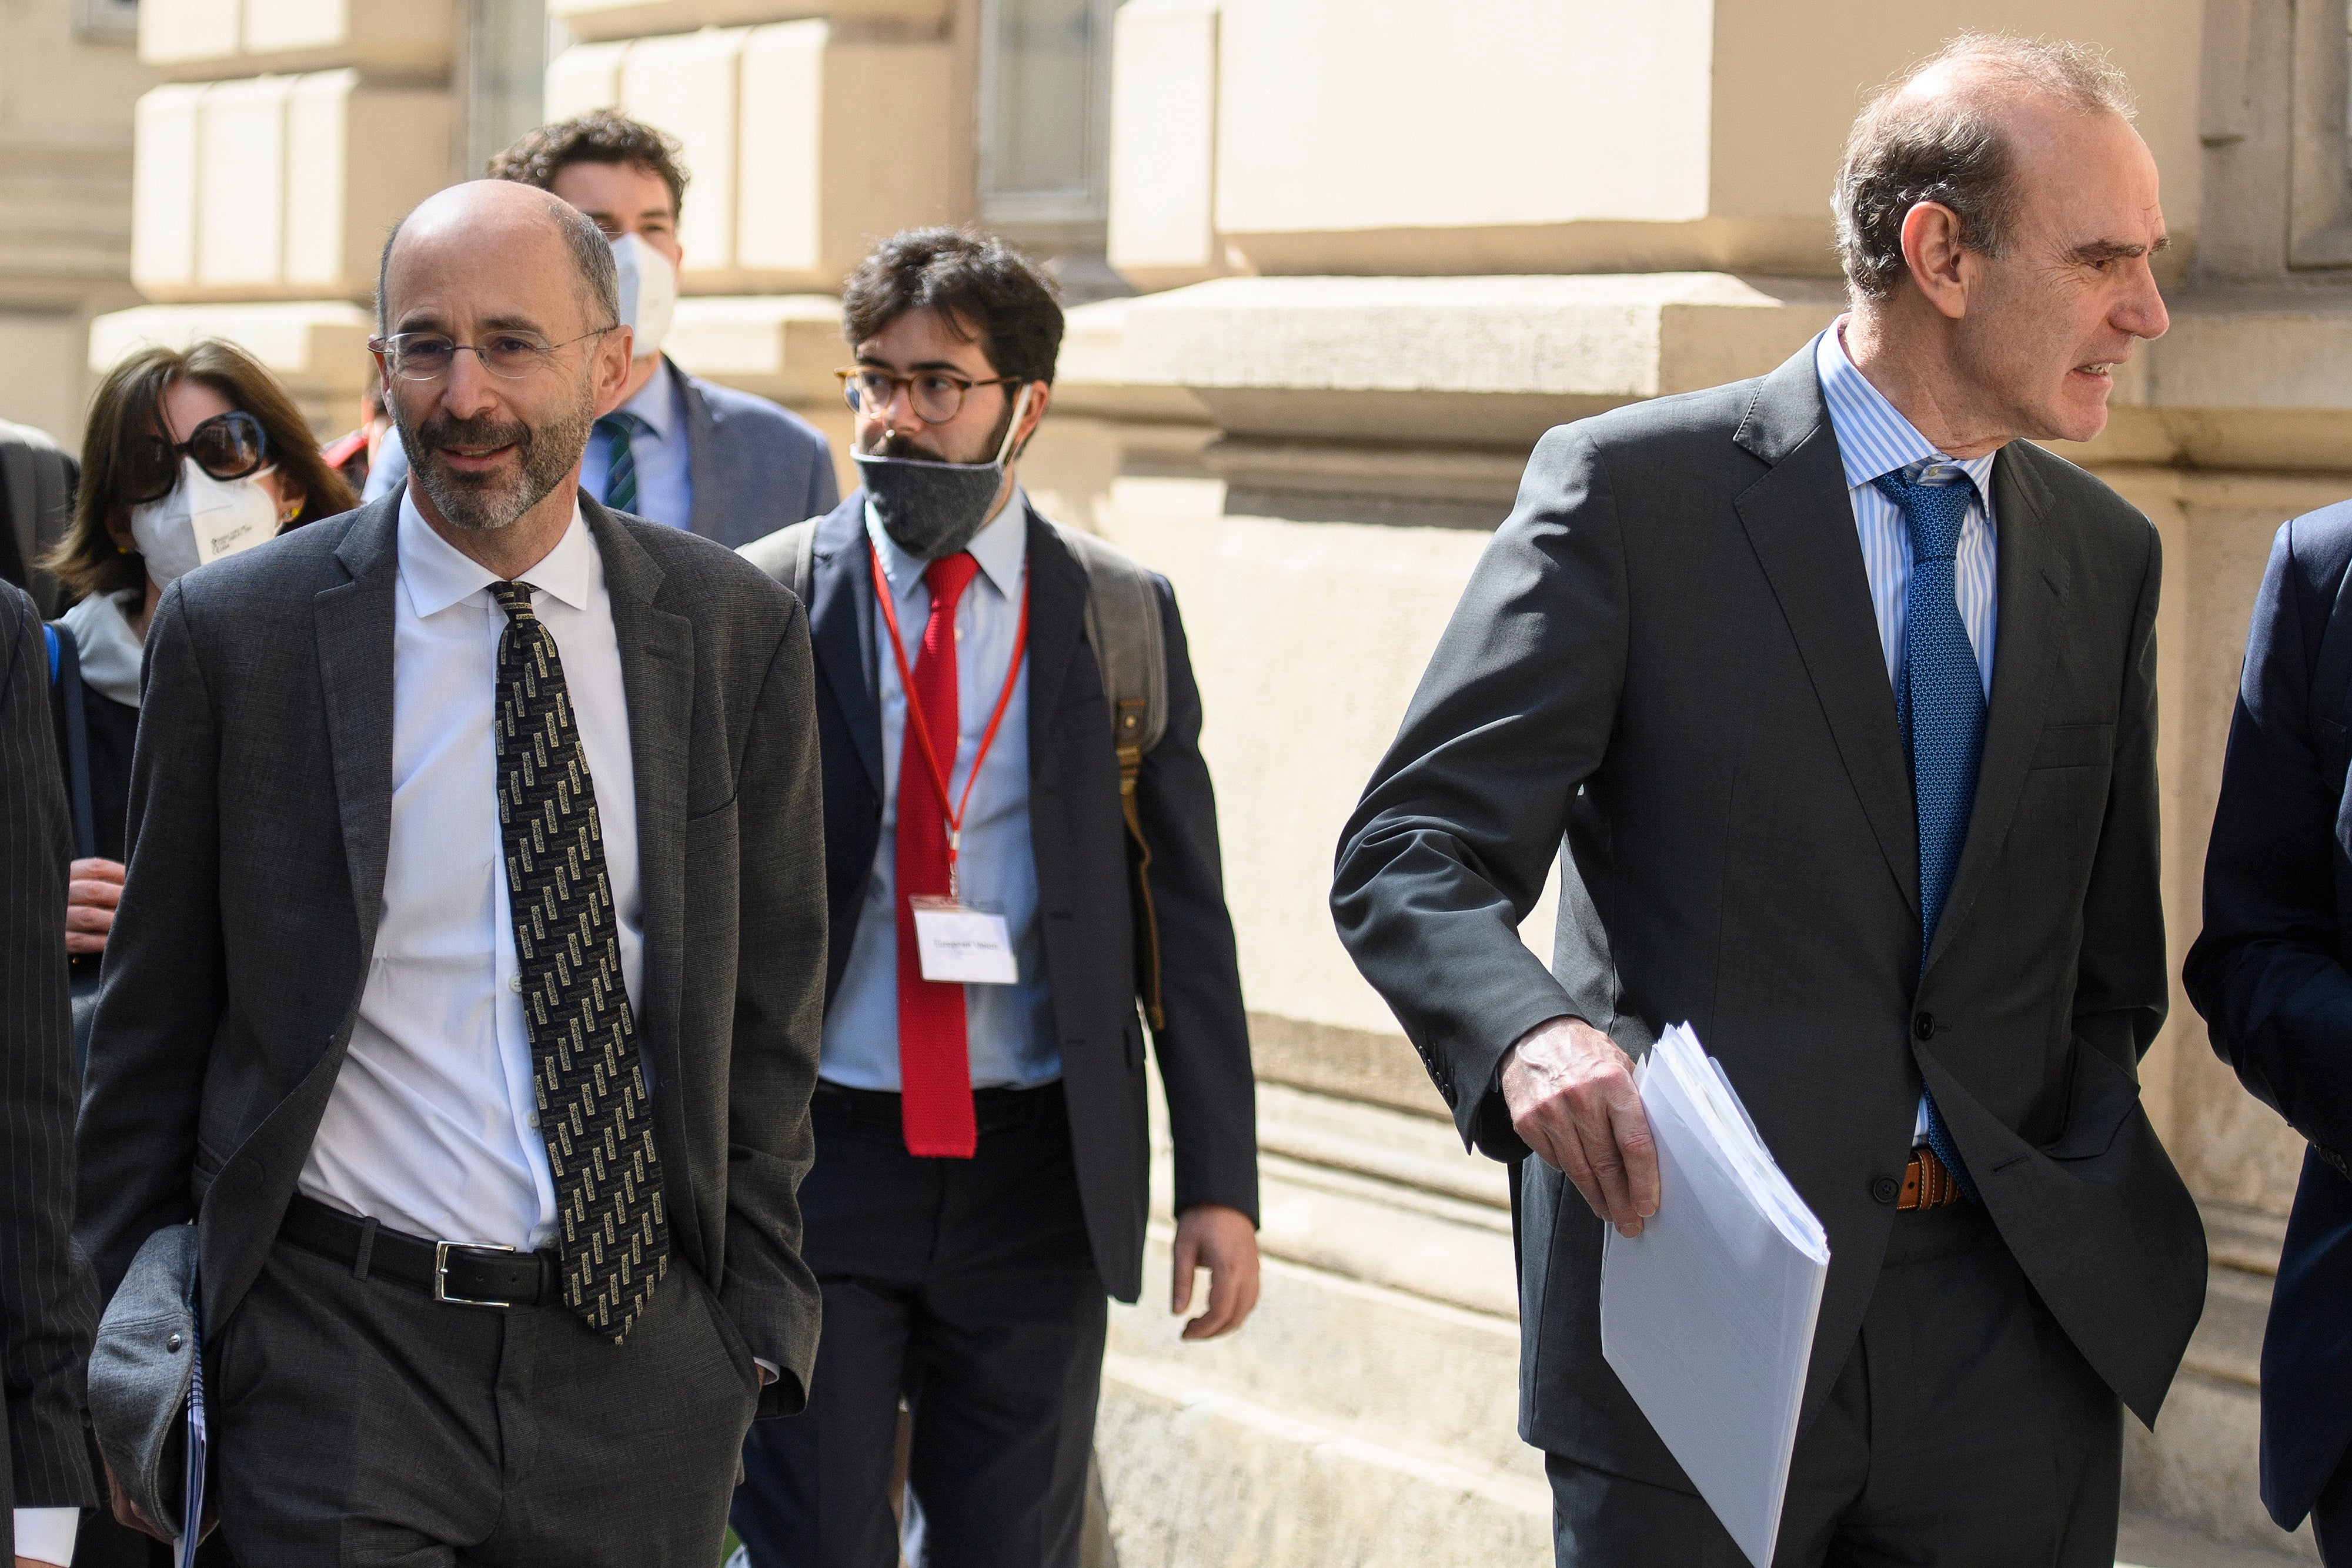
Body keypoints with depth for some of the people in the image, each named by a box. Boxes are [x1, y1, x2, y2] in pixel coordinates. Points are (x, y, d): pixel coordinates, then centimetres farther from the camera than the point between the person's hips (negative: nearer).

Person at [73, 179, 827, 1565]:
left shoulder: (740, 632, 3)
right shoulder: (237, 632, -2)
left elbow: (770, 1007, 9)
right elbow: (156, 1022, 4)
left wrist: (760, 1312, 5)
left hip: (644, 1350, 2)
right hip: (342, 1352, -2)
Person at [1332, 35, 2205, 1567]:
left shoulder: (2106, 553, 12)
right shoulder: (1632, 489, -4)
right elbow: (1408, 861, -8)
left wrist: (2090, 1220, 2)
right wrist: (1534, 1035, -29)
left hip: (2015, 1318, 4)